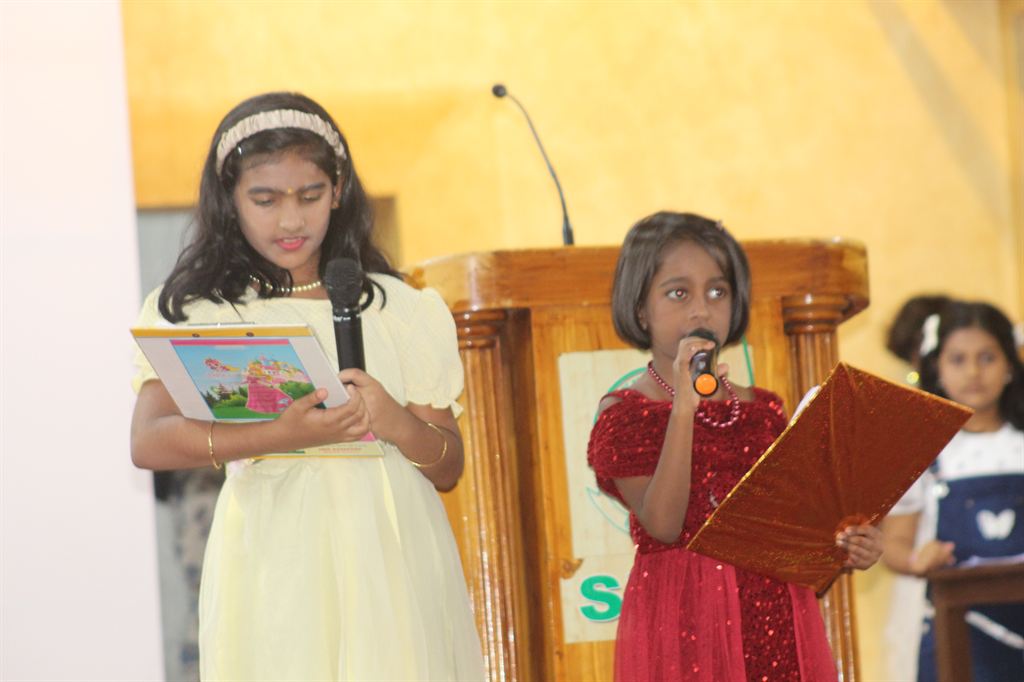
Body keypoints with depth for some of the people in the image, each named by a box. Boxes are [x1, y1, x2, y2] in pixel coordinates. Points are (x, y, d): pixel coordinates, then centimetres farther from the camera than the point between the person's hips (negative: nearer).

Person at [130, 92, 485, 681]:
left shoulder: (395, 307, 13)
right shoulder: (196, 309, 5)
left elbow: (448, 468, 10)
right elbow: (149, 443, -11)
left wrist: (395, 423, -12)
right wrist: (284, 435, -23)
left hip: (395, 559, 2)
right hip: (276, 560, -2)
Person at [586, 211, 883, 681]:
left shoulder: (764, 410, 13)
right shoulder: (622, 414, 0)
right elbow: (663, 524, -15)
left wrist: (844, 550, -4)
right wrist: (683, 407, -20)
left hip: (777, 623, 4)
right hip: (683, 625, -4)